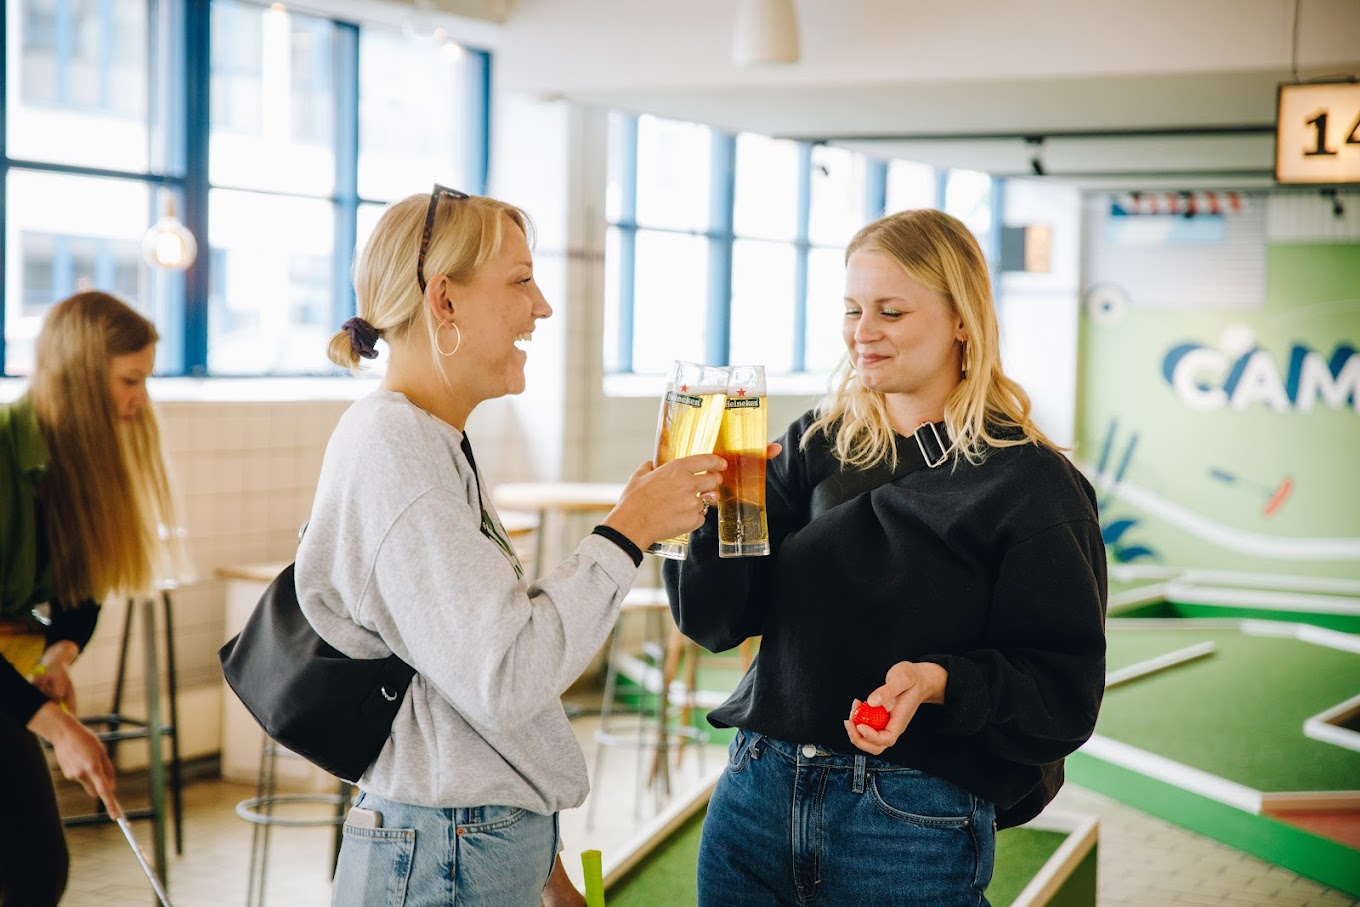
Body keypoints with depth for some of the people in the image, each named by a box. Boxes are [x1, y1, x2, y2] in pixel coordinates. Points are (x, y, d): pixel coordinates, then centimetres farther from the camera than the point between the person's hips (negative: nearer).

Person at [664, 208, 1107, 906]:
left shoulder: (1027, 483, -7)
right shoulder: (815, 446, 6)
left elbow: (1064, 696, -9)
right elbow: (716, 620, 0)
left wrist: (939, 682, -25)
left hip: (914, 826, -4)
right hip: (757, 794, 4)